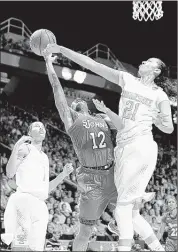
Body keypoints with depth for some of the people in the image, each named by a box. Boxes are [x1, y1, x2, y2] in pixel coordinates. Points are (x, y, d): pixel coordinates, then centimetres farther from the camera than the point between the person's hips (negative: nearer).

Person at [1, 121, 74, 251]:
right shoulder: (25, 148, 6)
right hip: (24, 200, -7)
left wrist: (63, 174, 18)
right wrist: (16, 148, -20)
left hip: (40, 206, 7)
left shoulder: (45, 158, 28)